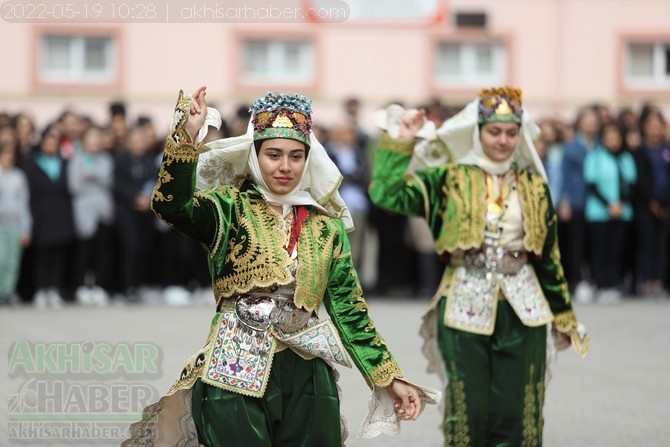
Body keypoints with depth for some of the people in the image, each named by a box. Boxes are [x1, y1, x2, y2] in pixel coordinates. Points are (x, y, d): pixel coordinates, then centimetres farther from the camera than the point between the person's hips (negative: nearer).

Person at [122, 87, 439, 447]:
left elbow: (349, 310, 11)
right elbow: (170, 206, -20)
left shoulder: (327, 226, 10)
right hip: (236, 375, -3)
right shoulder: (230, 207, 1)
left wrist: (390, 378, 5)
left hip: (307, 380, 3)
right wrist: (186, 137, -33)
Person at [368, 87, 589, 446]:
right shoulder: (449, 181, 1)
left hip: (522, 311, 2)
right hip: (465, 308, -2)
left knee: (515, 416, 3)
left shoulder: (534, 186, 8)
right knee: (468, 413, 1)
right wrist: (399, 143, -15)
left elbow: (549, 255, 14)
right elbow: (387, 194, -11)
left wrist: (564, 317, 17)